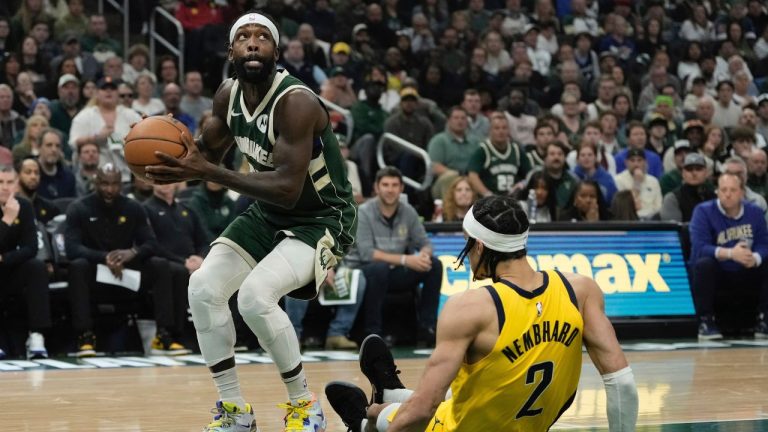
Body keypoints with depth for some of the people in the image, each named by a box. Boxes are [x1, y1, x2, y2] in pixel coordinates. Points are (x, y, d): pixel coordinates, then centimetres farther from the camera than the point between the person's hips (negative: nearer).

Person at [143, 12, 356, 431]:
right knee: (203, 287, -8)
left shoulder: (295, 102, -28)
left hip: (322, 218, -8)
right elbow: (206, 152, 12)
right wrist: (179, 160, -13)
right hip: (268, 214, 8)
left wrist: (208, 173, -39)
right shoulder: (228, 95, -4)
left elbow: (288, 189, -35)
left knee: (255, 294, -28)